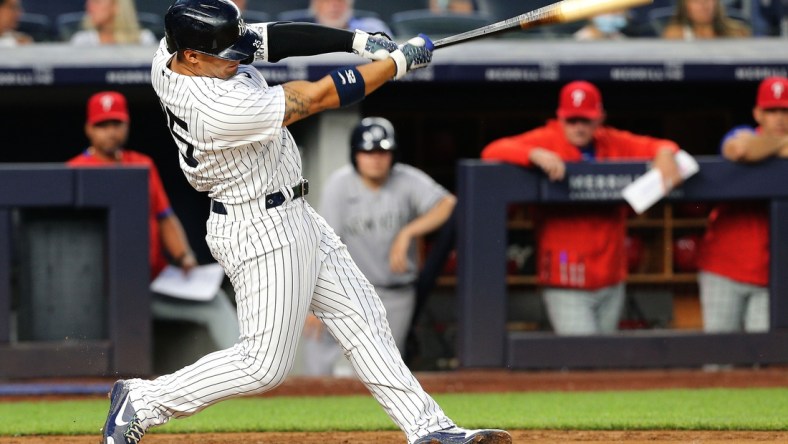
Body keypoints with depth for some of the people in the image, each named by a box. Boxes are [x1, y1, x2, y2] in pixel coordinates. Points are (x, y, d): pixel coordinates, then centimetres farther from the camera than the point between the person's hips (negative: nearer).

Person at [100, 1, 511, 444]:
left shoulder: (171, 54, -9)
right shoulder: (218, 109, -33)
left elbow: (264, 38, -3)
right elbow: (318, 97, -24)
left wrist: (359, 40, -13)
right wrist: (400, 60, -14)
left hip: (294, 214, 10)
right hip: (262, 234, -10)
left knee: (362, 319, 12)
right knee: (265, 364, -2)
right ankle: (143, 401, 10)